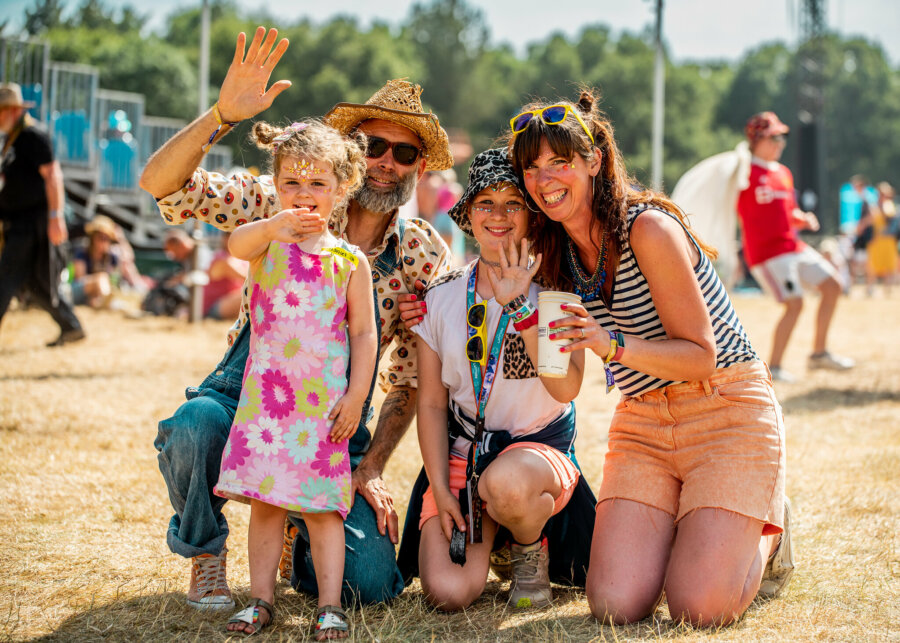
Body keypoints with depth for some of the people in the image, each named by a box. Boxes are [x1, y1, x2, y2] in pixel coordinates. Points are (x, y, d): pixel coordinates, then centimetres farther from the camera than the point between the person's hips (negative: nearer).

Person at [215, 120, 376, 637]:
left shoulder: (350, 260, 2)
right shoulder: (268, 241, 1)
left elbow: (364, 333, 2)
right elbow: (237, 245, -24)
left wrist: (356, 396, -6)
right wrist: (270, 228, -46)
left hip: (324, 401, -1)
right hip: (265, 394, 1)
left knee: (321, 505, 2)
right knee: (265, 501, 5)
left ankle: (331, 605, 5)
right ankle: (261, 599, 12)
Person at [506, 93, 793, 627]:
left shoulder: (648, 227, -18)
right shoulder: (558, 252, 3)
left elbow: (700, 358, -18)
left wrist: (612, 344, -32)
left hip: (728, 408, -5)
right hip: (643, 421, 6)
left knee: (700, 608, -18)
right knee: (616, 605, -12)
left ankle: (767, 524, 14)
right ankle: (687, 523, 19)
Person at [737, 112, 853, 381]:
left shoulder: (784, 173, 17)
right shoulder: (746, 172, -8)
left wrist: (803, 219, 4)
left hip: (793, 246, 9)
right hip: (766, 251, -9)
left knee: (832, 285, 9)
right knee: (795, 303, -17)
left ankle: (819, 354, 17)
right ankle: (773, 367, -5)